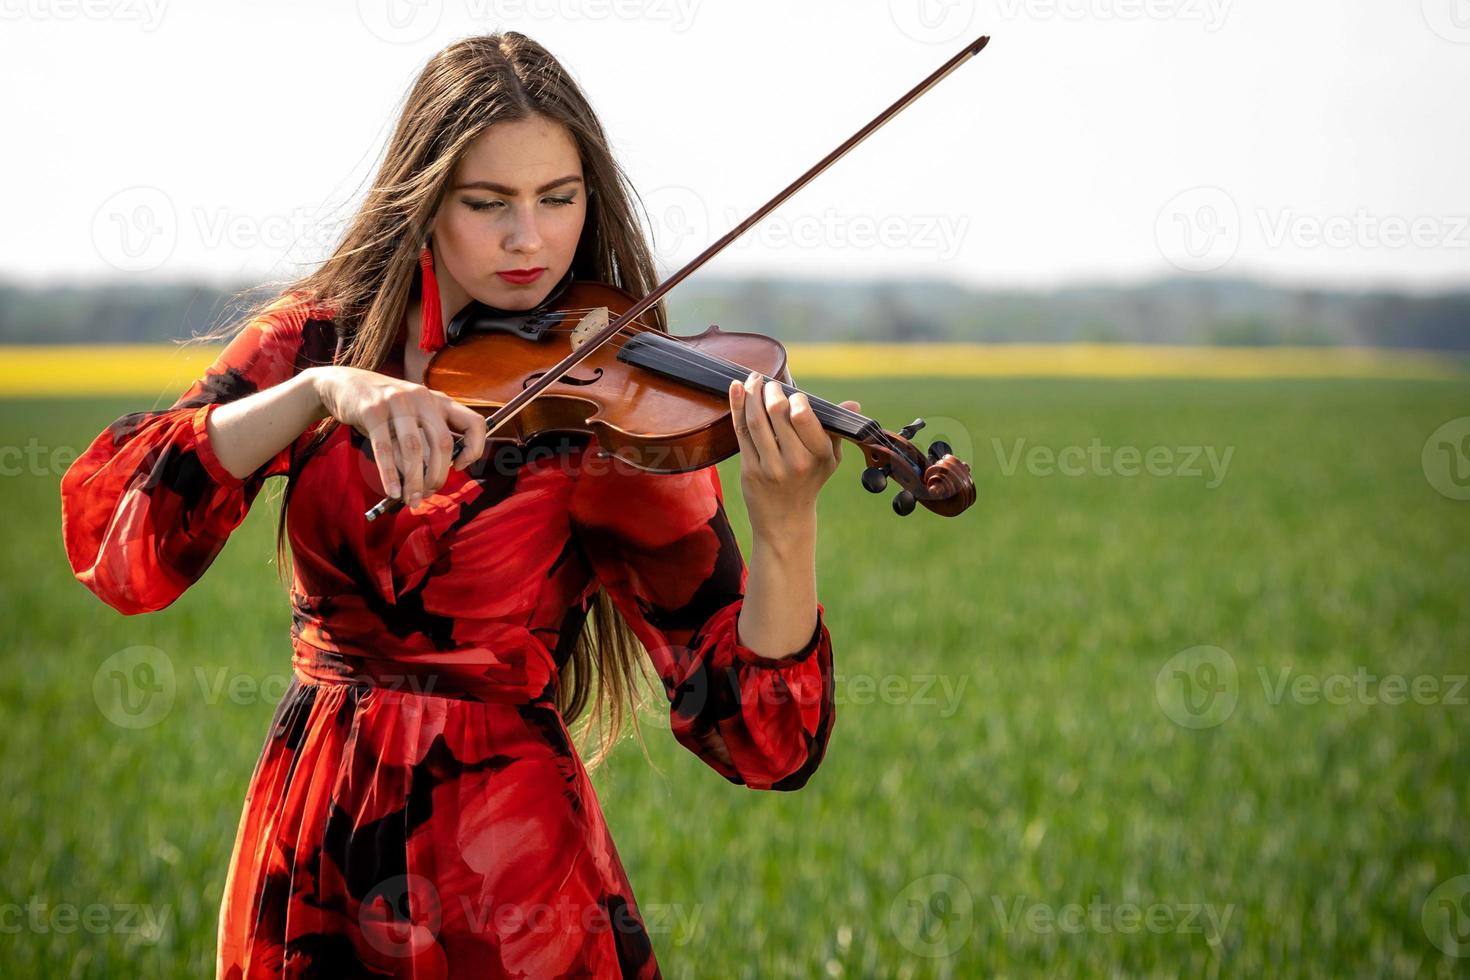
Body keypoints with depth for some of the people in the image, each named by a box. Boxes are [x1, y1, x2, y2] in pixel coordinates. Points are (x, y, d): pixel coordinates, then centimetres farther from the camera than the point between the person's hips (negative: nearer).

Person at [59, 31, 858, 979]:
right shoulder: (316, 340, -2)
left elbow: (757, 739, -17)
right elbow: (107, 523, -17)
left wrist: (786, 529, -35)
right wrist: (319, 391, -30)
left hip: (506, 859, -2)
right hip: (311, 847, 2)